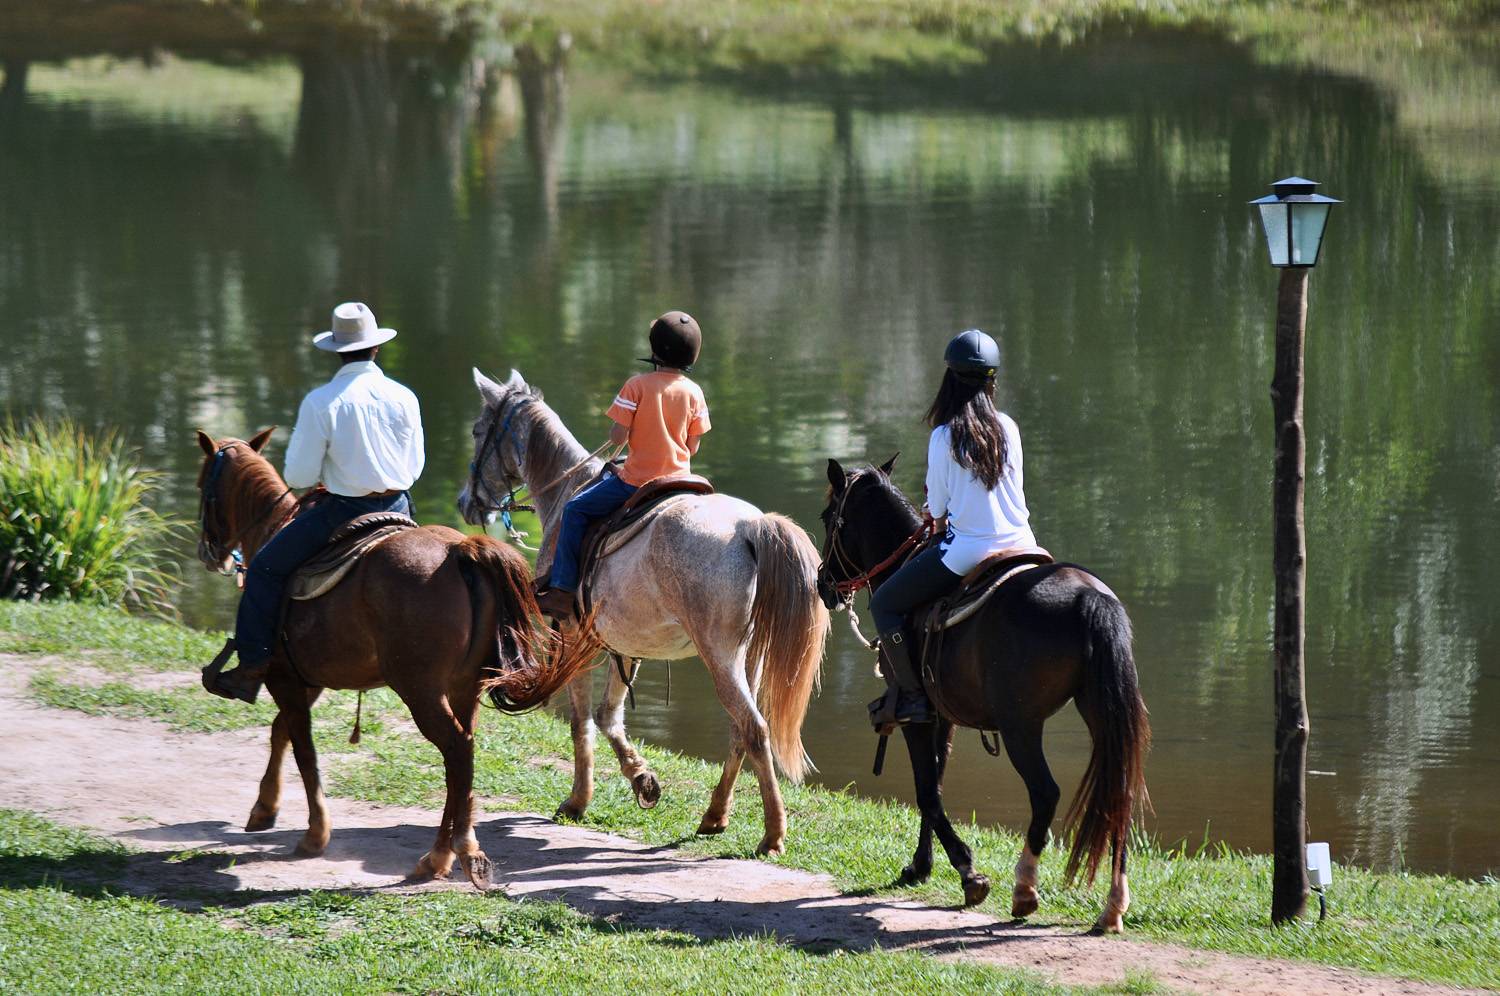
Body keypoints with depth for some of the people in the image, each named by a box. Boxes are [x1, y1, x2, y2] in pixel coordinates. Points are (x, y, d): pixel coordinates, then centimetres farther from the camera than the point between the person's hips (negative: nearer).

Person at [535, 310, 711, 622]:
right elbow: (692, 447, 4)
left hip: (637, 480, -4)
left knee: (575, 510, 8)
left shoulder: (637, 385, -12)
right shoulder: (694, 392, 0)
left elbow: (617, 437, -13)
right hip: (678, 481, 4)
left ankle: (563, 592, 1)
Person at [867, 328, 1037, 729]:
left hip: (968, 550, -5)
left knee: (885, 604, 9)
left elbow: (936, 506, -4)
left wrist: (936, 513, 21)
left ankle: (911, 696, 3)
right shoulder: (1008, 428, 3)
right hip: (1020, 545, 5)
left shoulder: (944, 436, -11)